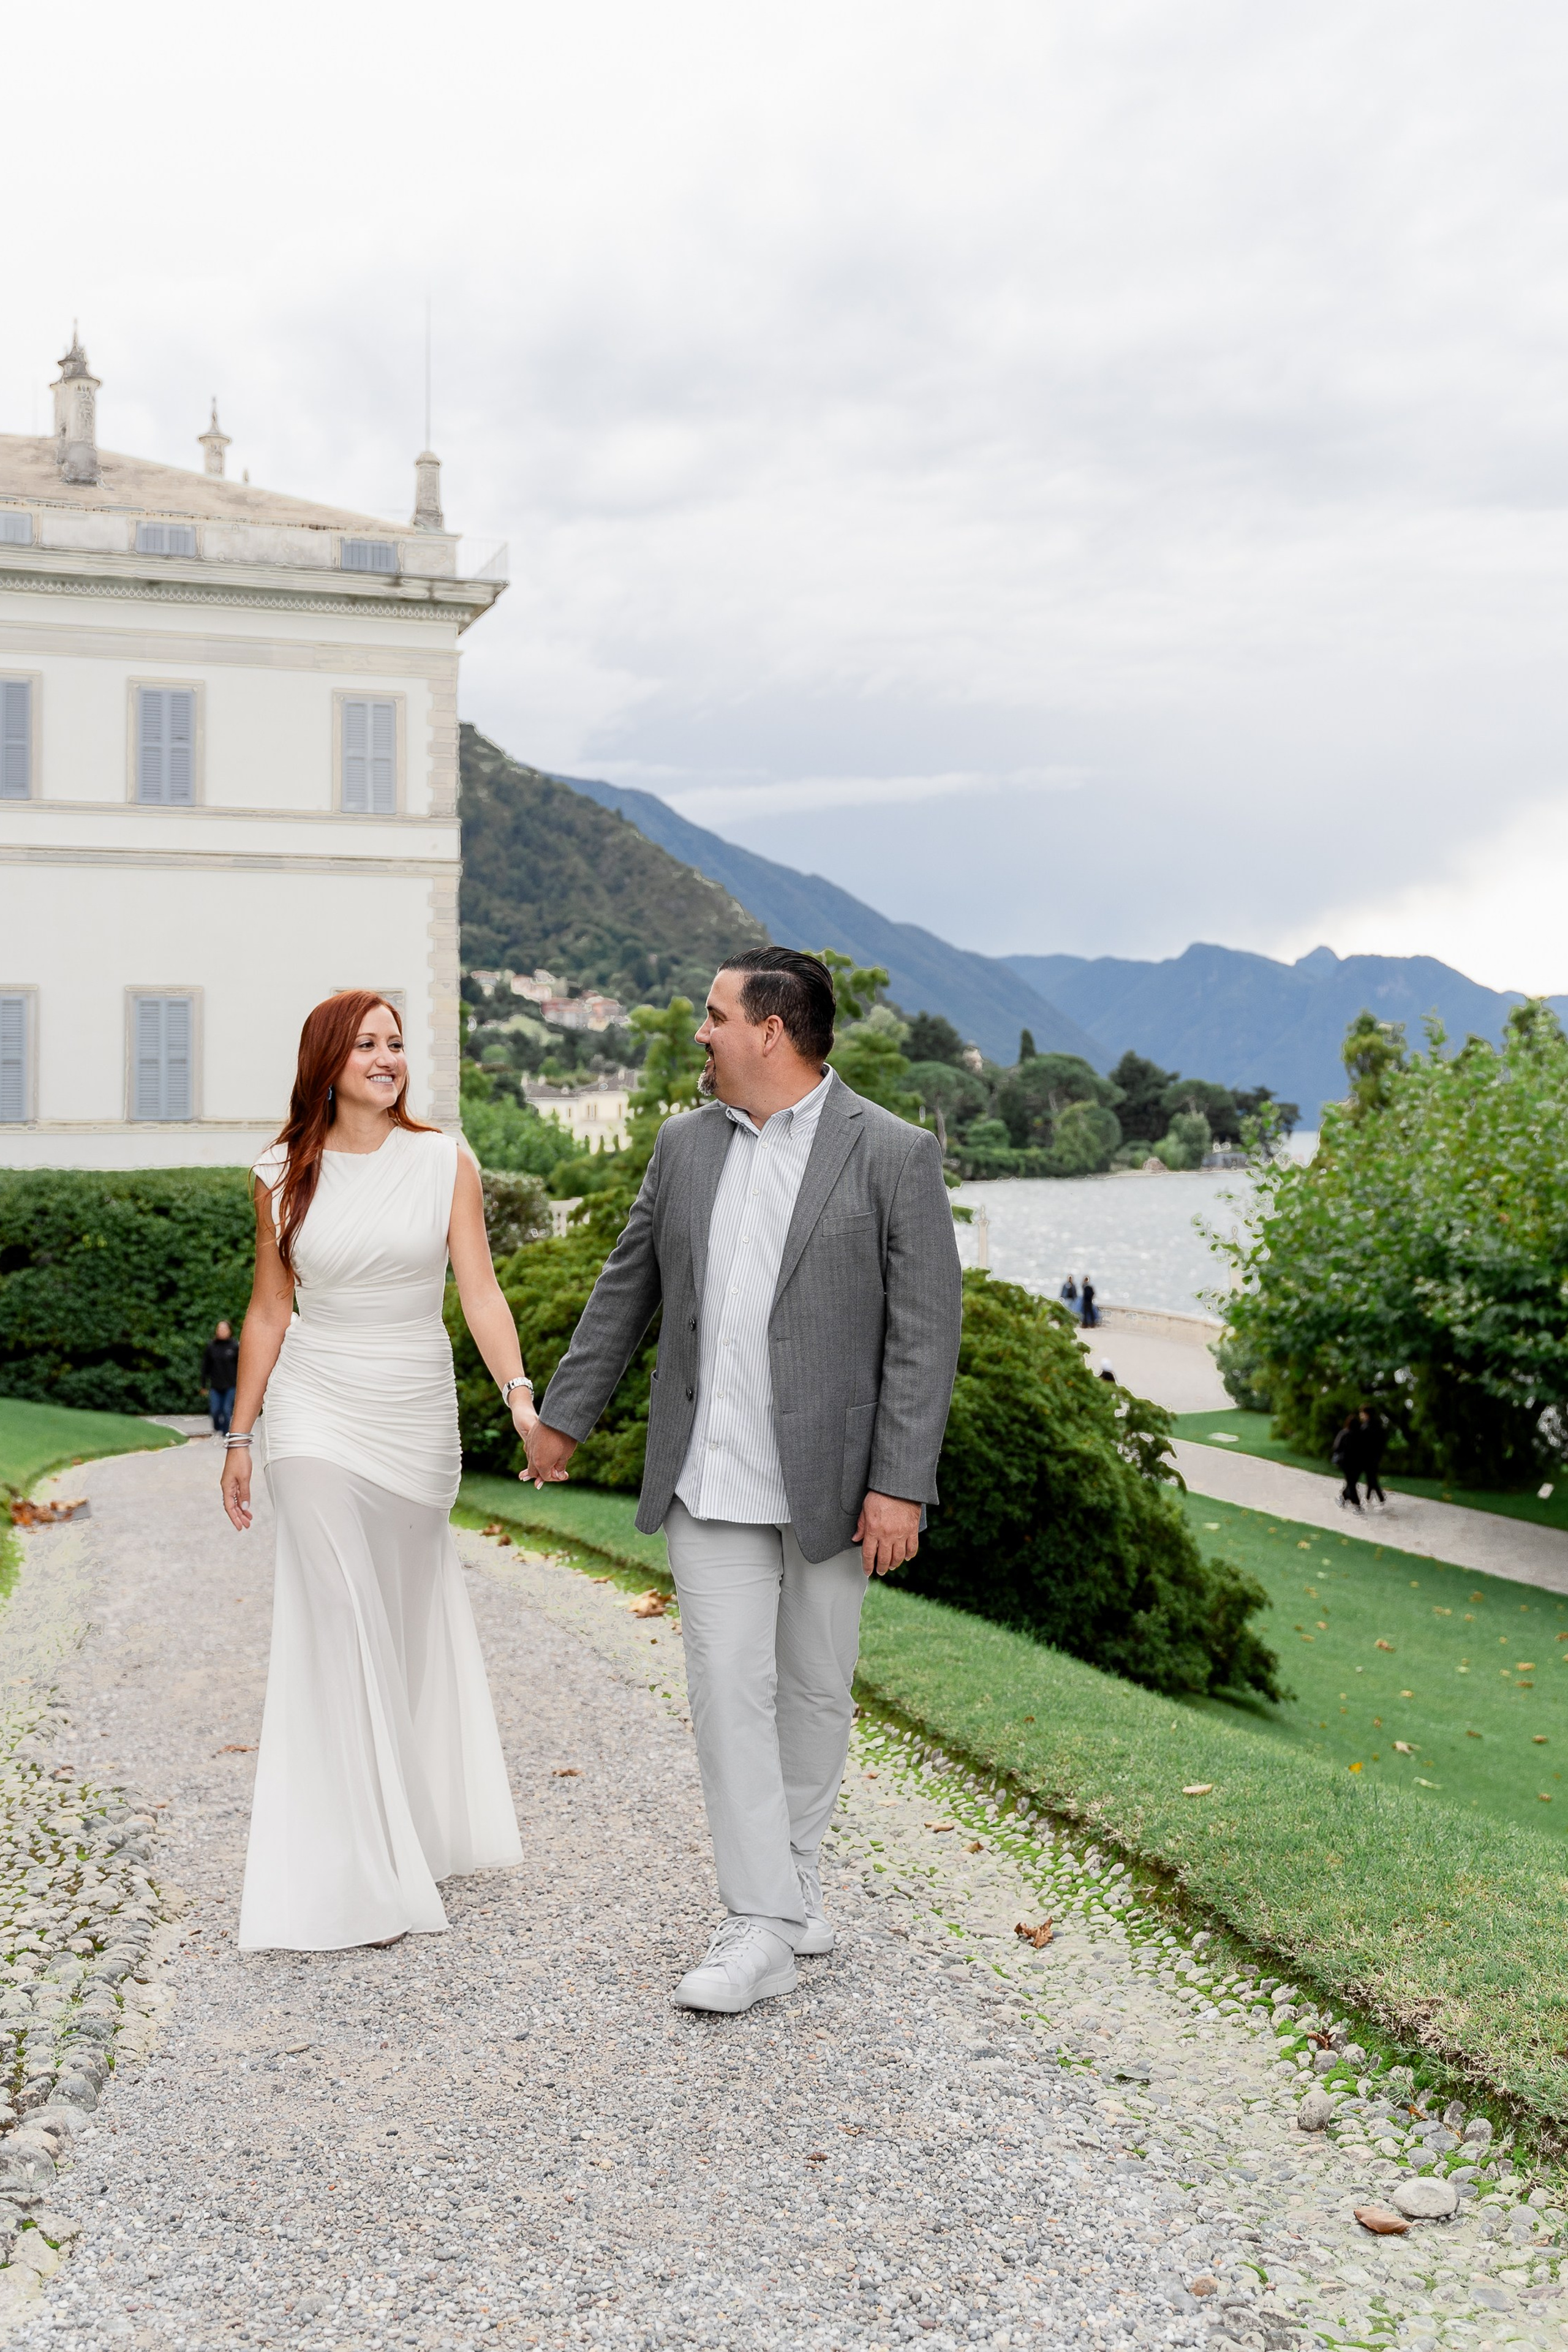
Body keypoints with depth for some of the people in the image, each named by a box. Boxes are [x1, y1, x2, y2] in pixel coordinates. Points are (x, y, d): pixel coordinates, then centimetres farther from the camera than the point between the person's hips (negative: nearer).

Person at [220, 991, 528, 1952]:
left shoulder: (445, 1163, -1)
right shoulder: (285, 1176, 2)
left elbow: (481, 1292, -7)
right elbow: (269, 1310, 8)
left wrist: (519, 1391, -22)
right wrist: (240, 1437, 8)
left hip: (418, 1418, 1)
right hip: (316, 1417, -1)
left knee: (410, 1623, 12)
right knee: (338, 1632, -6)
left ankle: (422, 1829, 34)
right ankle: (355, 1879, 1)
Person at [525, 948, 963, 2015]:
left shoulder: (894, 1155, -8)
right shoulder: (686, 1145, 7)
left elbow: (925, 1332, -10)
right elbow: (627, 1287, 16)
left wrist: (900, 1487, -15)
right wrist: (564, 1413, 20)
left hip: (830, 1478, -3)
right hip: (709, 1477, 3)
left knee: (815, 1690, 11)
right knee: (728, 1686, -2)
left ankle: (793, 1875, 32)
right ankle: (762, 1926, 5)